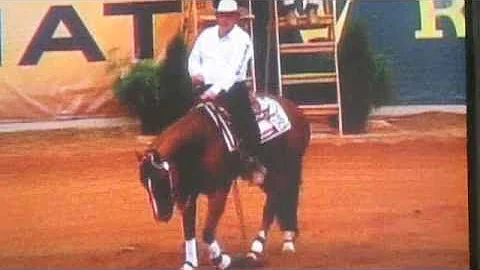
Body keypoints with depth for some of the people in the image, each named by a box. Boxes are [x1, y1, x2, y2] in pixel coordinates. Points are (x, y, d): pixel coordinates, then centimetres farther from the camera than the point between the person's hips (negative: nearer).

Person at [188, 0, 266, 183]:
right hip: (206, 87, 6)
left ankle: (253, 161, -17)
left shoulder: (242, 39, -5)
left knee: (245, 119, -24)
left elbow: (233, 70, -15)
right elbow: (194, 57, 21)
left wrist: (216, 90, -26)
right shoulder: (206, 35, 12)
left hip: (232, 87, -5)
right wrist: (196, 73, -3)